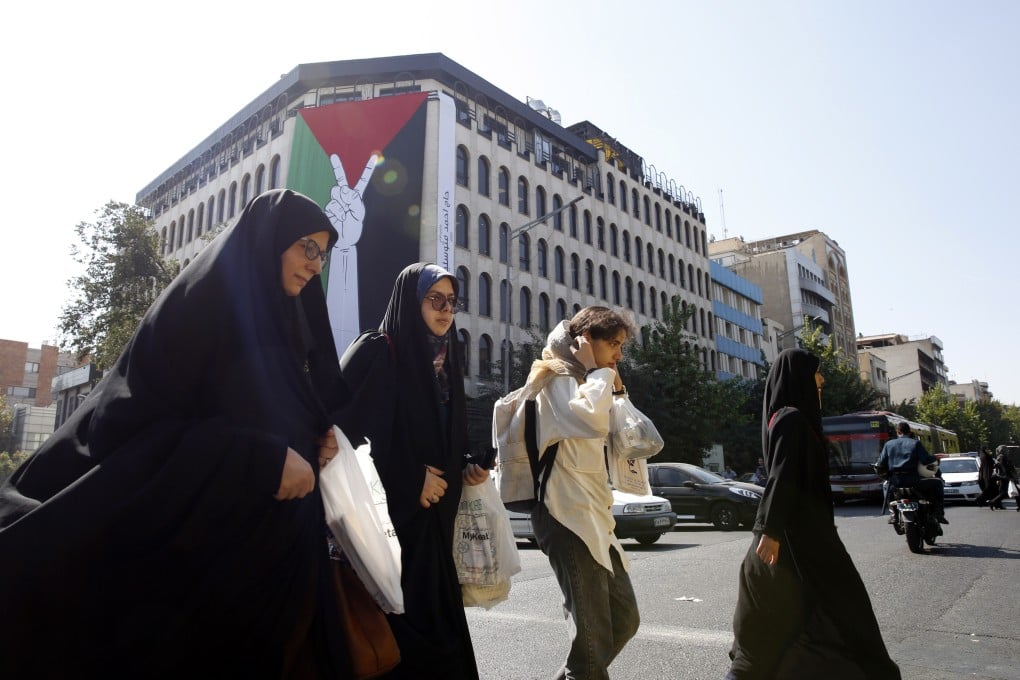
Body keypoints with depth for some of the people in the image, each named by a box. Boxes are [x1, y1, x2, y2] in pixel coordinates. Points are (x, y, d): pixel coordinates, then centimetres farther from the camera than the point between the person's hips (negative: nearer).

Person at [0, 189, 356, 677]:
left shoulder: (285, 324, 13)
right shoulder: (203, 301, -9)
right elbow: (144, 417, -17)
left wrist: (315, 441, 1)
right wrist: (266, 458, -21)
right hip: (190, 527, -7)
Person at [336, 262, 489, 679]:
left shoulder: (445, 362, 13)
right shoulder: (376, 351, -9)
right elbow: (344, 431, -18)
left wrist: (465, 469, 1)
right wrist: (411, 481, -16)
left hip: (433, 519, 7)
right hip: (387, 516, -7)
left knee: (436, 618, 10)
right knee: (400, 625, -6)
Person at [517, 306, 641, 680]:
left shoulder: (584, 383, 21)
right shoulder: (558, 379, -6)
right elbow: (593, 422, -28)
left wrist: (617, 387, 10)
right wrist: (598, 371, -11)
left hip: (593, 515, 10)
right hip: (566, 514, -10)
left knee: (624, 619, 13)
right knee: (594, 633, -8)